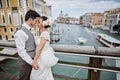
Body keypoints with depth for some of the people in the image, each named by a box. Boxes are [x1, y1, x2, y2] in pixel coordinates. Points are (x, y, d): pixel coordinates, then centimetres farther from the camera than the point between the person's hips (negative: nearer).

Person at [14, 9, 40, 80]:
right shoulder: (20, 32, -24)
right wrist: (31, 62, -21)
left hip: (31, 59, 8)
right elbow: (21, 51, -24)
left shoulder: (28, 30, 4)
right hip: (26, 61, -8)